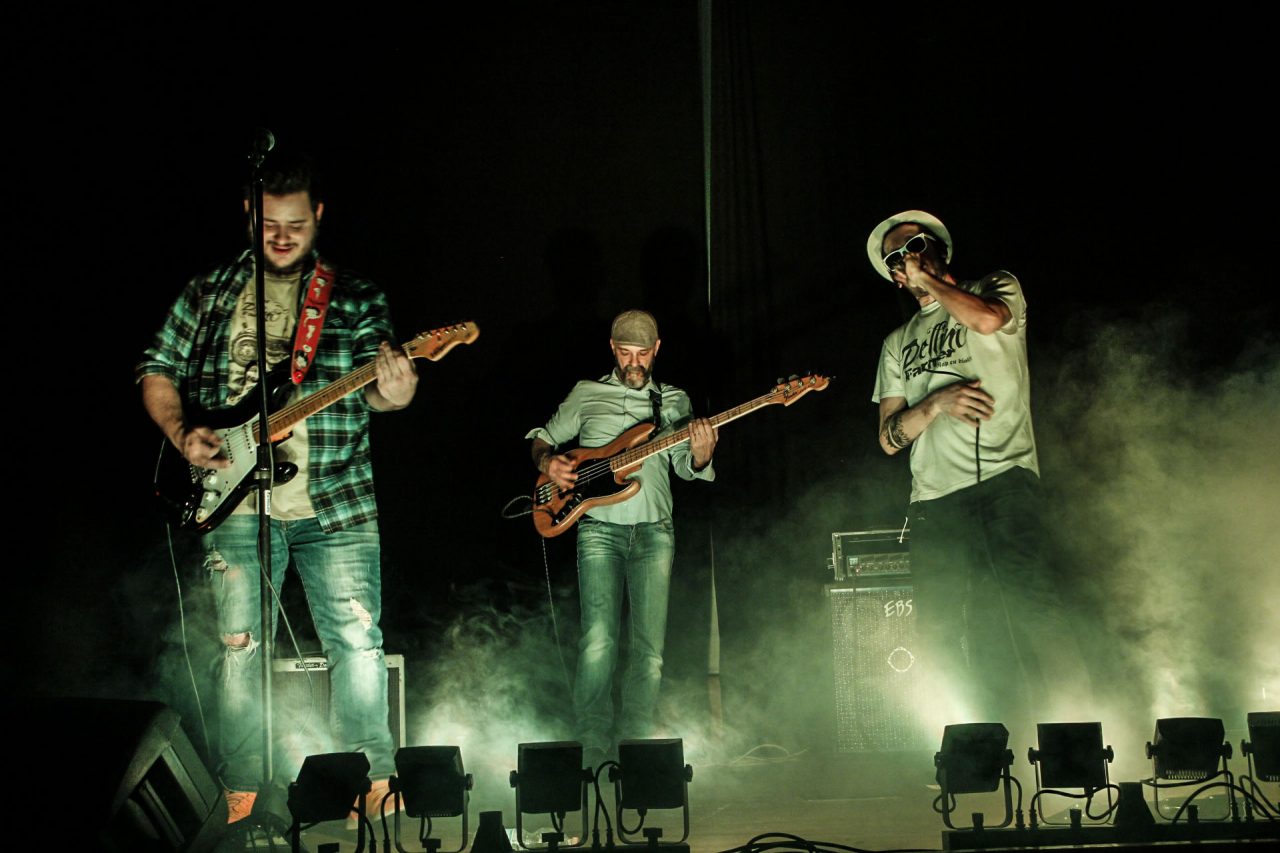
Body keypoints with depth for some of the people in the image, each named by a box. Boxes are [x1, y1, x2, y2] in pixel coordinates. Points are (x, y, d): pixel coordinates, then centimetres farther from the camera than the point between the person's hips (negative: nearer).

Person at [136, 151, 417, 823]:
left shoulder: (356, 299, 4)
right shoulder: (207, 293, 7)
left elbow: (370, 382, -9)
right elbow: (157, 372, 13)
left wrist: (391, 393, -34)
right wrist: (182, 433, -6)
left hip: (336, 506, 0)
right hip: (236, 506, 1)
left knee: (358, 642, 0)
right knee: (240, 648, 3)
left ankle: (372, 782, 13)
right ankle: (241, 797, 13)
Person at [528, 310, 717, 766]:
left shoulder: (674, 401, 14)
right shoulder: (587, 393, 10)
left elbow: (685, 467, 9)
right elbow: (543, 437, 18)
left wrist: (700, 453, -14)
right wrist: (548, 462, -5)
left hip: (654, 530, 2)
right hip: (599, 528, -2)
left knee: (650, 646, -2)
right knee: (598, 640, -13)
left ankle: (635, 743, 7)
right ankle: (593, 749, -7)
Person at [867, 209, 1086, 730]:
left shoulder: (997, 287, 16)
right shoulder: (898, 344, 27)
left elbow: (987, 319, -11)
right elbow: (890, 438, 17)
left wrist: (927, 278, 5)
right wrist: (938, 401, -3)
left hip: (1002, 478, -5)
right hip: (932, 497, 5)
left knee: (1025, 598, -25)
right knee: (942, 641, -5)